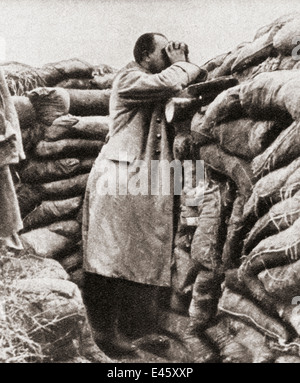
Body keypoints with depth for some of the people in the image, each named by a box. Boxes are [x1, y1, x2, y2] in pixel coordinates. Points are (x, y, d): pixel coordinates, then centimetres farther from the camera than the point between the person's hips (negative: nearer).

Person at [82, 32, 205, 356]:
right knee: (113, 256, -7)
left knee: (145, 255, 10)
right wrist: (179, 64, -1)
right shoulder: (129, 78, -5)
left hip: (148, 181, 9)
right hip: (121, 178, -9)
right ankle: (106, 329, 1)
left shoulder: (157, 86, 22)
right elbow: (168, 83, -20)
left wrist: (184, 64, 9)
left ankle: (138, 323, 21)